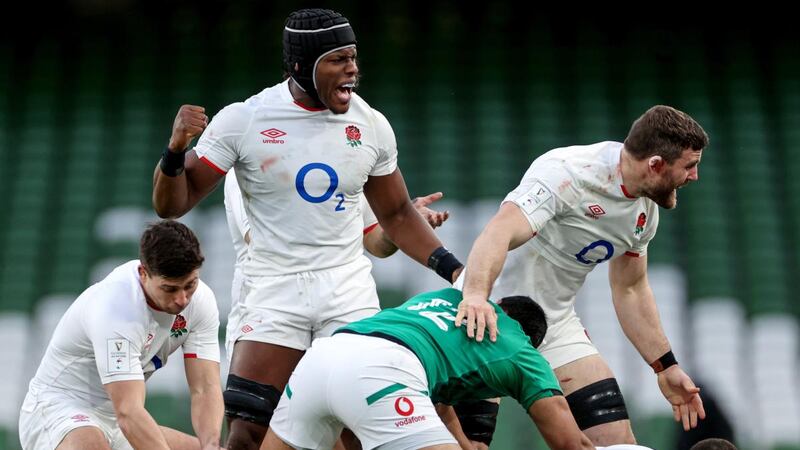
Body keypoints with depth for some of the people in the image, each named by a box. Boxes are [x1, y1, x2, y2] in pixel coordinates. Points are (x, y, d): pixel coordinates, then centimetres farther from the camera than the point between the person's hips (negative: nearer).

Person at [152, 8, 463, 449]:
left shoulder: (371, 125, 2)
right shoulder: (243, 120, -8)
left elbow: (396, 215, 16)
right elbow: (170, 205, -4)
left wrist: (452, 269, 3)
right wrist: (175, 150, -23)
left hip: (349, 296, 2)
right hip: (274, 293, -2)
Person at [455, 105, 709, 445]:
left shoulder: (646, 211, 3)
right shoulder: (568, 172, -24)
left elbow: (630, 290, 18)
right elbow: (498, 233, -37)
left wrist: (666, 367, 17)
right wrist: (475, 296, -54)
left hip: (556, 325, 8)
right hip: (490, 314, -8)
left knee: (618, 439, -3)